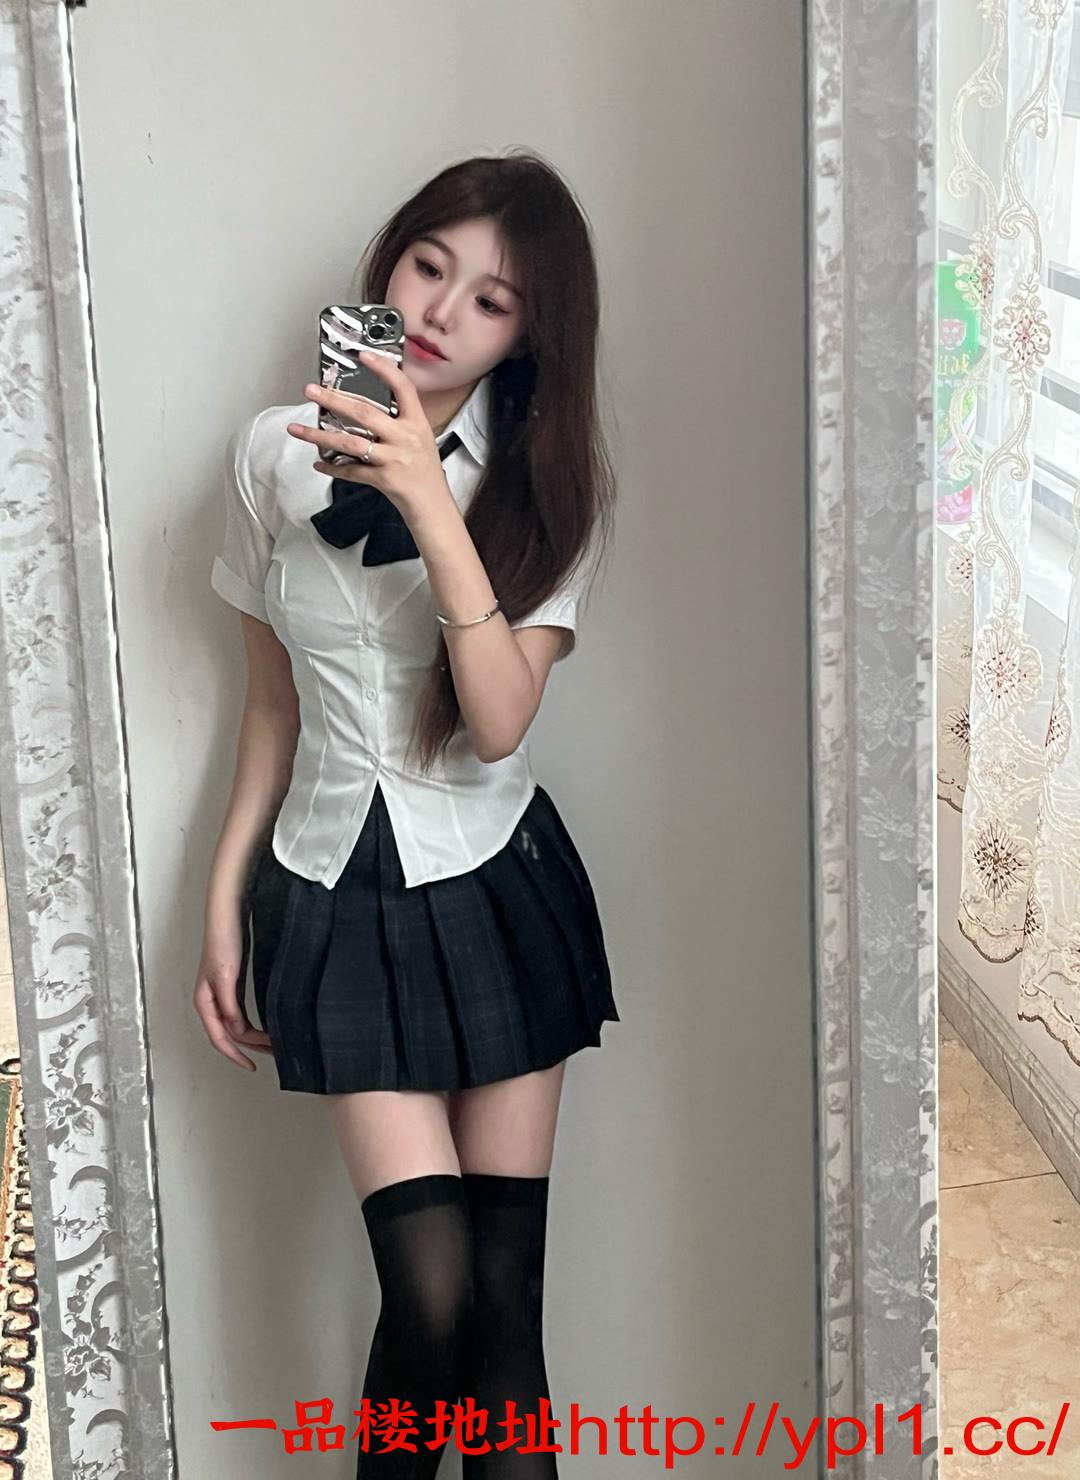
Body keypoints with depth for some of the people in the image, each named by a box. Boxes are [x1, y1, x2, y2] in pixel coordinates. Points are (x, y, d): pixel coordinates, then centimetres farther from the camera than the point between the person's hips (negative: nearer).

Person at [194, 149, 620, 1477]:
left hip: (496, 889, 0)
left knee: (505, 1300, 1)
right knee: (433, 1295, -9)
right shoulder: (276, 455, -1)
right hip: (337, 895, 0)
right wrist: (224, 896, 7)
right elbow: (274, 700, 8)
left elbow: (499, 719, -18)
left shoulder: (551, 480, -5)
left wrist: (427, 501, -25)